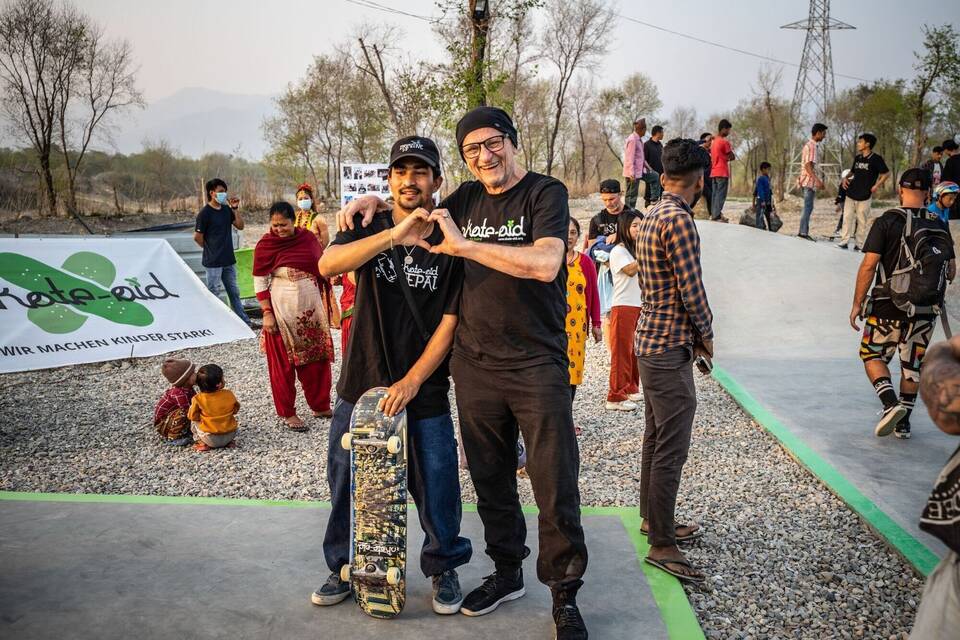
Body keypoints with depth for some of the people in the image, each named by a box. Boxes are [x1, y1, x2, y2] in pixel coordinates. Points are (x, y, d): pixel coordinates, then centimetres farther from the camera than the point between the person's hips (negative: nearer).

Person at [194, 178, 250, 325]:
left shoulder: (226, 210, 7)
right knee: (214, 294, 2)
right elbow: (197, 237, -11)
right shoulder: (205, 213, -12)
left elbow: (240, 226, 6)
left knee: (234, 292, 15)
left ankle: (244, 322, 22)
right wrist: (210, 249, -1)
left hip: (229, 260, 7)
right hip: (213, 262, -7)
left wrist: (235, 209, -3)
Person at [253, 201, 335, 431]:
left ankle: (320, 406, 28)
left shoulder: (308, 238, 1)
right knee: (284, 362, 6)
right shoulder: (265, 244, -8)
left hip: (311, 306, 4)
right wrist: (267, 313, -12)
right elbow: (259, 282, -6)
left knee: (318, 357, 12)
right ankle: (287, 413, 19)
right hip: (282, 308, -4)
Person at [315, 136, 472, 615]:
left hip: (424, 393, -2)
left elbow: (450, 321, -8)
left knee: (436, 488, 4)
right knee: (347, 485, 13)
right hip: (361, 385, 2)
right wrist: (393, 236, -35)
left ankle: (444, 568, 28)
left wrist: (411, 383, -16)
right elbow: (328, 265, -21)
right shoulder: (370, 228, -1)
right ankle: (345, 568, 34)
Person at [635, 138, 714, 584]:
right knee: (672, 449, -5)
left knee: (655, 439, 20)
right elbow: (692, 289, -19)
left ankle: (652, 518, 33)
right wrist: (706, 335, -2)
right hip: (670, 349, -10)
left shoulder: (650, 218, 11)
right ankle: (661, 544, 2)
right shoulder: (679, 220, -19)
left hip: (650, 341, 10)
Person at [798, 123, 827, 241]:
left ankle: (803, 232, 15)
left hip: (807, 180, 10)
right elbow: (808, 165, -21)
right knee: (808, 208, -7)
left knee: (808, 208, 12)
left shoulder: (809, 145, 16)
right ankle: (804, 232, -6)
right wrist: (817, 180, -26)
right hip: (810, 181, -10)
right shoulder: (812, 146, -14)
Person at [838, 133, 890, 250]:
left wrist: (877, 186, -10)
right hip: (851, 193, 5)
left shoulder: (876, 159, -6)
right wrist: (846, 179, 6)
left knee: (861, 220, 0)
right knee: (847, 217, 1)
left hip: (865, 195, -5)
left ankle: (859, 243, 6)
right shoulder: (857, 158, 13)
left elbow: (886, 173, -4)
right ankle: (844, 241, 4)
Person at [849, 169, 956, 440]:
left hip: (888, 307, -3)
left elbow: (868, 266, -14)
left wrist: (857, 303, -6)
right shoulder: (939, 224, 2)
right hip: (925, 310, 4)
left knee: (872, 356, 13)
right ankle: (903, 423, 22)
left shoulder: (886, 222, -10)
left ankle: (891, 404, -8)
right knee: (913, 365, 16)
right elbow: (951, 272, 6)